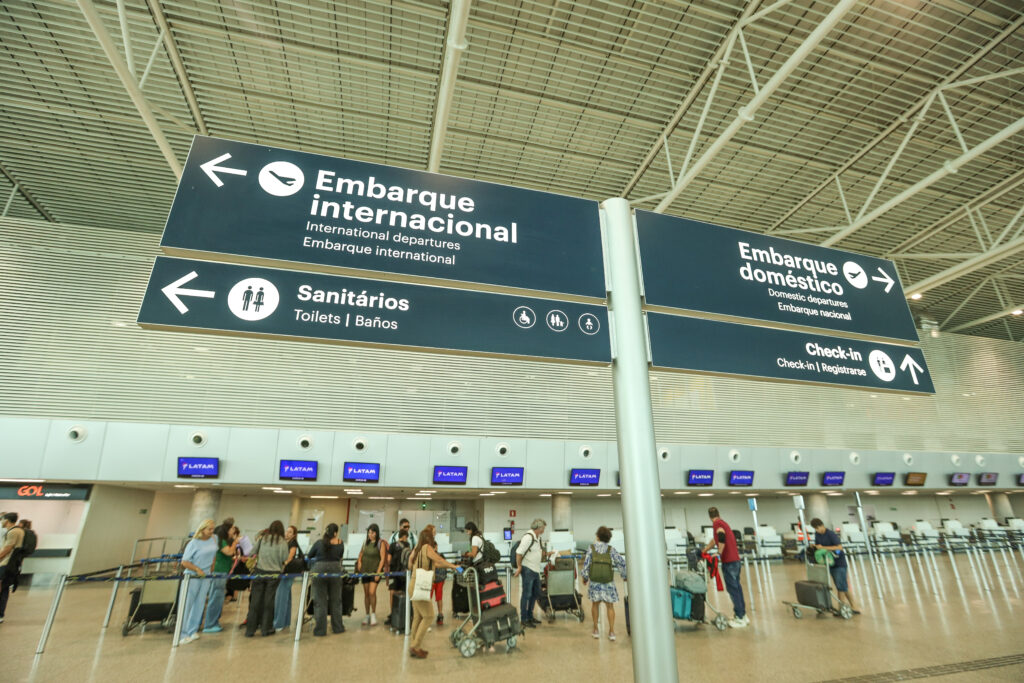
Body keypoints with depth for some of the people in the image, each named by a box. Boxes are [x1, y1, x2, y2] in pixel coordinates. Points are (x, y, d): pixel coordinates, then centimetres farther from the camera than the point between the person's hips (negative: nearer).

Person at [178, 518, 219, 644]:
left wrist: (211, 571, 10)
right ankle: (183, 634, 9)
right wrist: (197, 569, -21)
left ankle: (192, 631, 18)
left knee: (199, 604, 8)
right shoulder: (193, 543, -14)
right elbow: (184, 562, -13)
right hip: (192, 577, -5)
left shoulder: (213, 540, 2)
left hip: (206, 577, 5)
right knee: (187, 605, 1)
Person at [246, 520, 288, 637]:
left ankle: (250, 630, 12)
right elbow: (285, 559, -3)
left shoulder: (262, 538, 0)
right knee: (269, 600, 8)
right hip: (274, 573, -1)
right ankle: (266, 628, 16)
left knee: (255, 600, 7)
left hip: (260, 571, 1)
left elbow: (254, 552, 7)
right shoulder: (283, 542, -5)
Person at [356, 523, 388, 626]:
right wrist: (359, 561, 4)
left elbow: (382, 558, -11)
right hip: (365, 570, 5)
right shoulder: (365, 542, 7)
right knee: (366, 593, 9)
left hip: (375, 570, -5)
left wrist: (378, 572, -17)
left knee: (372, 592, -14)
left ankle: (373, 614, 4)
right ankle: (367, 615, 23)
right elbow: (361, 553, 23)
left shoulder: (381, 543, -9)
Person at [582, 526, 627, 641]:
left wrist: (585, 577, 7)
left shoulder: (591, 548, -4)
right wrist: (625, 576, 13)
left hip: (594, 582, 0)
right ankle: (611, 632, 8)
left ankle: (596, 630, 21)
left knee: (595, 604, 16)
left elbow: (586, 564, -7)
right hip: (608, 583, 0)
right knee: (610, 606, 11)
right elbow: (622, 563, -3)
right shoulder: (611, 550, -3)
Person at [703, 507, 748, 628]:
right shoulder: (723, 522, 21)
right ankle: (743, 615, 23)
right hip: (736, 559, 9)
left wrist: (719, 553, -20)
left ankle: (740, 618, 3)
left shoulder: (717, 523, -7)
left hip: (728, 561, -9)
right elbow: (715, 540, 32)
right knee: (737, 587, 15)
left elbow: (722, 537, -26)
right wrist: (704, 551, 40)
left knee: (733, 589, -2)